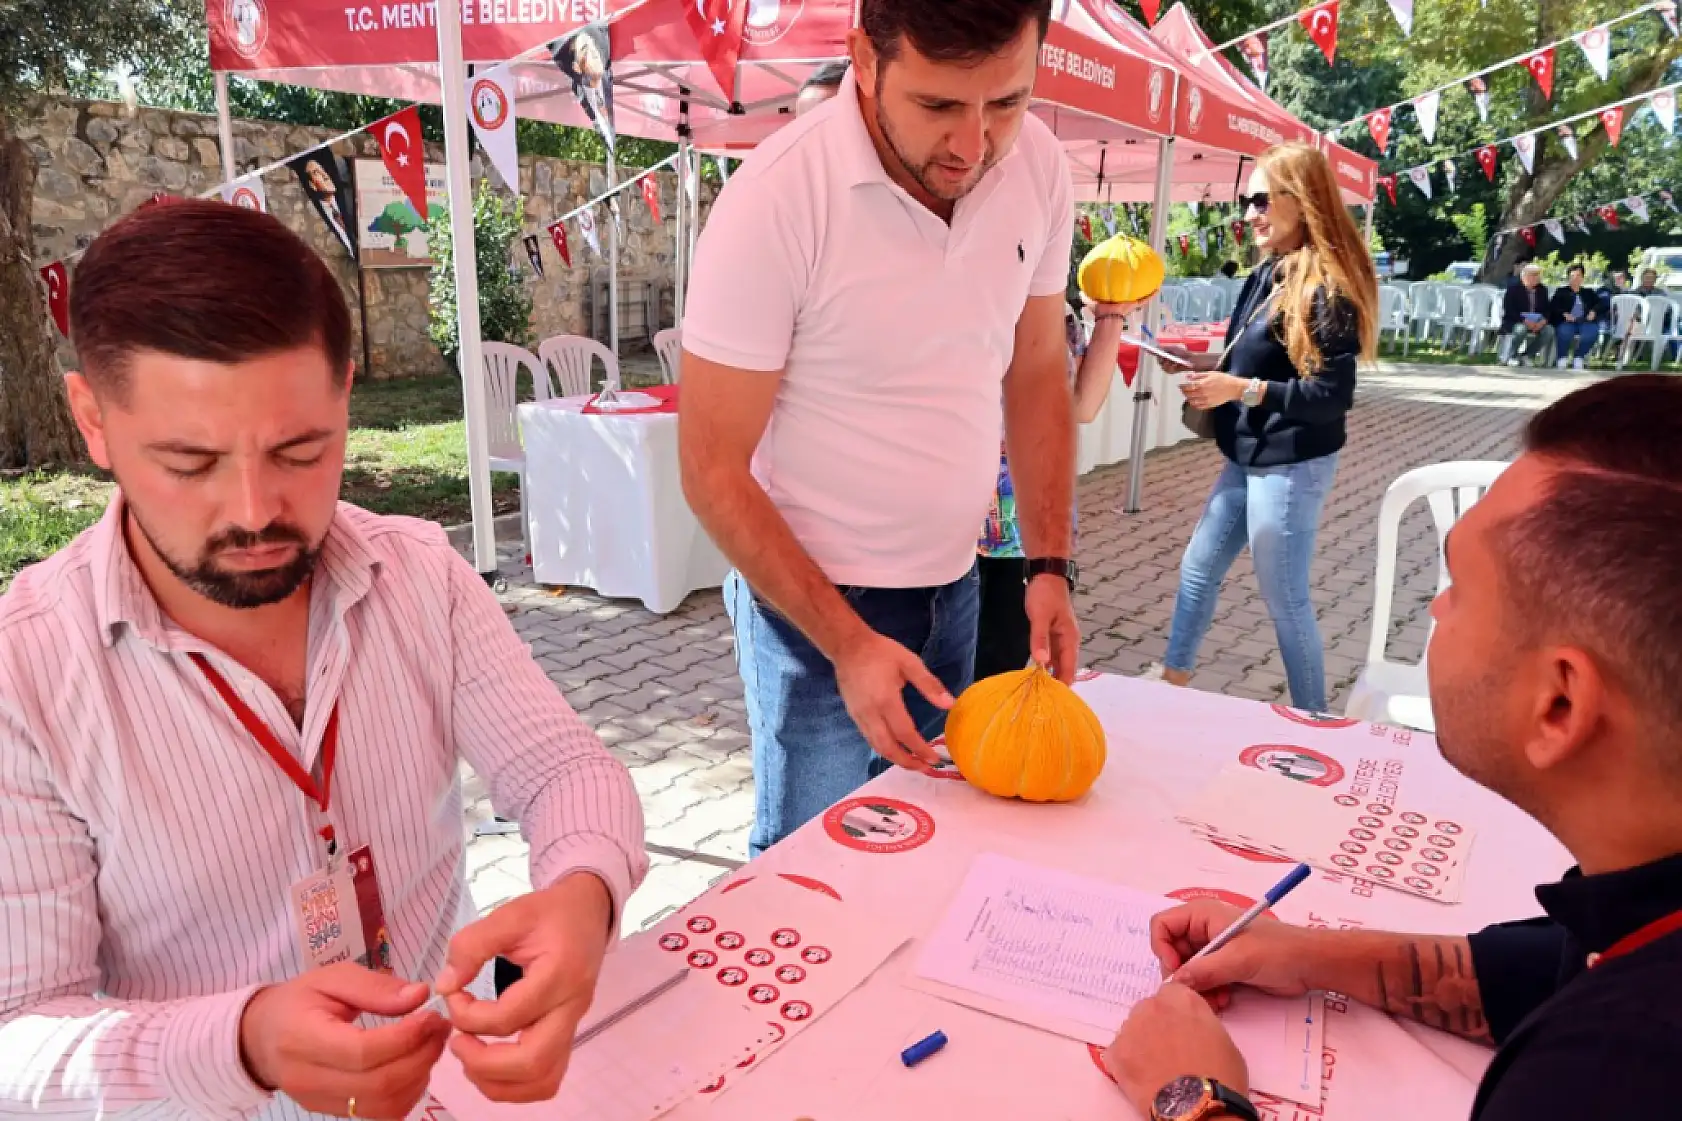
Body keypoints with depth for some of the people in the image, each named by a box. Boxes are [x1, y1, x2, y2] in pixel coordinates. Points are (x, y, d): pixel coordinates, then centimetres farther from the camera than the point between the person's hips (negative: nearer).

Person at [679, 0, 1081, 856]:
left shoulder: (1037, 166, -6)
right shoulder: (777, 200, -22)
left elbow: (1036, 376, 7)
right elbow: (713, 472, -17)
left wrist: (1049, 566, 1)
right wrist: (846, 643, -19)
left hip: (955, 585, 5)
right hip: (810, 593, -4)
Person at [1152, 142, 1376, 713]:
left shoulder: (1326, 288, -18)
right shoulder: (1266, 275, 6)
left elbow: (1332, 397, -21)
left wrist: (1241, 389, -27)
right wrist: (1205, 362, 3)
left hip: (1291, 466, -9)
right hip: (1247, 458, 9)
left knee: (1285, 598, 2)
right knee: (1198, 570, 17)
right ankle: (1172, 681, 34)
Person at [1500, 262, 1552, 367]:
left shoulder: (1542, 290, 9)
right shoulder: (1514, 289, -6)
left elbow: (1546, 309, 7)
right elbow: (1508, 310, -16)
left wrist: (1543, 320, -17)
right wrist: (1524, 320, -28)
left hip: (1537, 323, 5)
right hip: (1513, 322, -5)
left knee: (1549, 330, -22)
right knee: (1521, 329, -38)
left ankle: (1528, 356, -8)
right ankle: (1512, 356, -13)